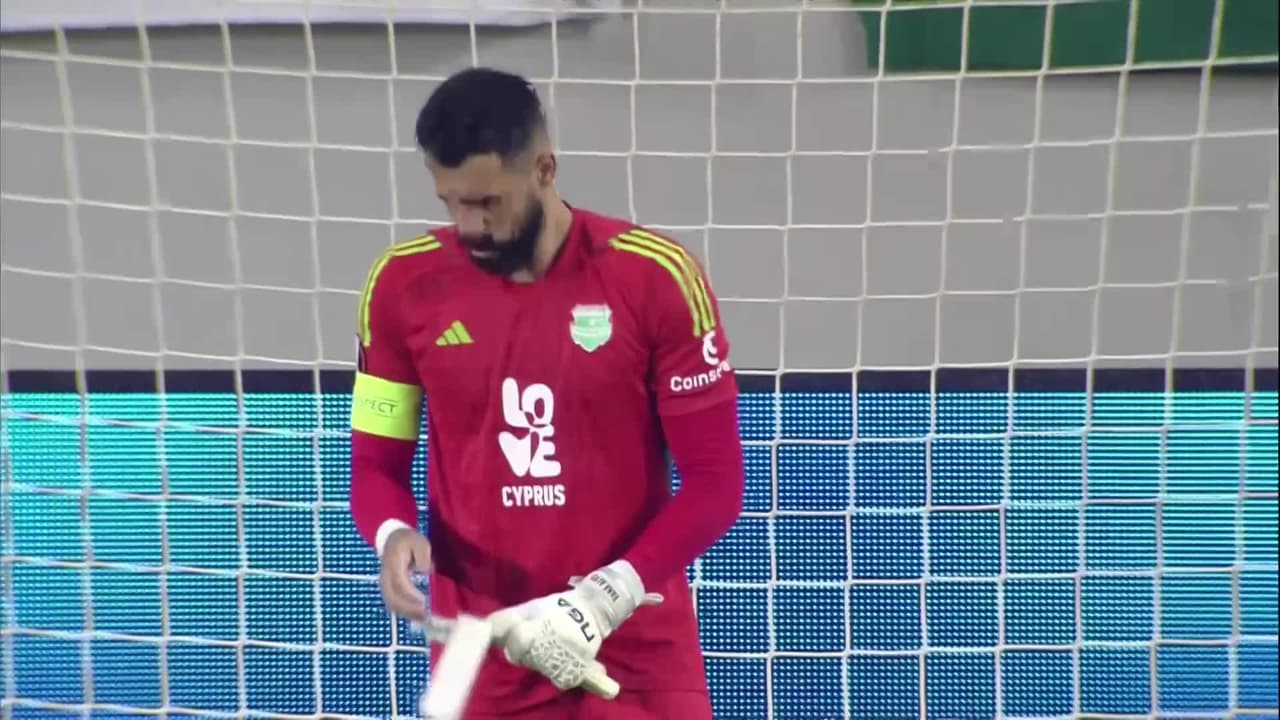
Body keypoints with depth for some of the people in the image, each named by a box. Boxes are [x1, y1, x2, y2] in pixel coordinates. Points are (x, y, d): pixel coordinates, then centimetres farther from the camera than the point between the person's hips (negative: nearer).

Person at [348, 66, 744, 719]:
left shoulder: (655, 276, -11)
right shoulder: (404, 284, -4)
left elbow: (716, 482, -9)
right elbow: (375, 463, 5)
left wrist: (604, 599, -17)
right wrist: (395, 536, -15)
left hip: (639, 653, -1)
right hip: (479, 653, 2)